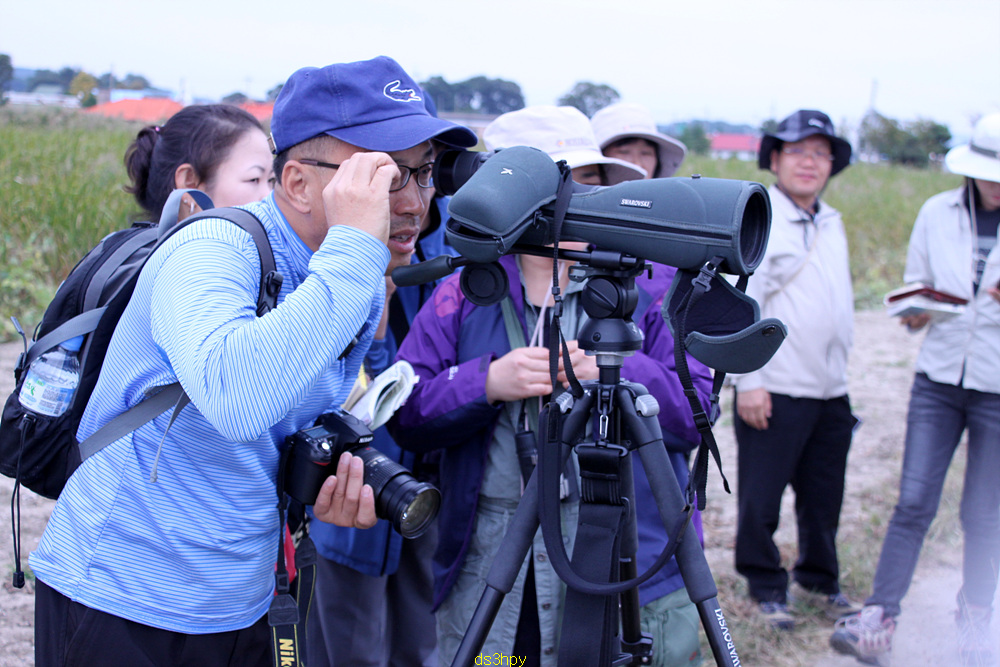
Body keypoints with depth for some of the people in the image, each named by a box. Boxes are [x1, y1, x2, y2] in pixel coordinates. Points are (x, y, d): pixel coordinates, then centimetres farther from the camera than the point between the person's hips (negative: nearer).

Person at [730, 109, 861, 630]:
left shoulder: (832, 224, 14)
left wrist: (842, 370, 19)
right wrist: (747, 381, -16)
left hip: (831, 391, 7)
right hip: (775, 391, -7)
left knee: (824, 495, 16)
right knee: (761, 498, 3)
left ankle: (819, 578, 33)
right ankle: (765, 586, 20)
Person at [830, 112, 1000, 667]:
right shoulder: (937, 214, 2)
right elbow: (915, 283, 10)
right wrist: (914, 312, -12)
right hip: (938, 378, 1)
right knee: (913, 502, -4)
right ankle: (878, 621, 0)